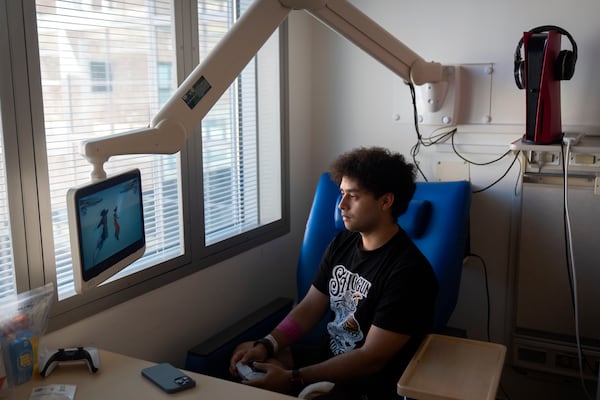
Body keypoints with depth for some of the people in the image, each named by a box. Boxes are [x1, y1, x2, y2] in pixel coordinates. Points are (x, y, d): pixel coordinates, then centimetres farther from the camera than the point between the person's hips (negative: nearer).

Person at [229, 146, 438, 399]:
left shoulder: (407, 271, -24)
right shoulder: (342, 243, 1)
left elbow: (371, 359, -24)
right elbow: (309, 308, 5)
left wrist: (292, 379, -26)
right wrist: (266, 345, -12)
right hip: (328, 356, 7)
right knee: (247, 365, -2)